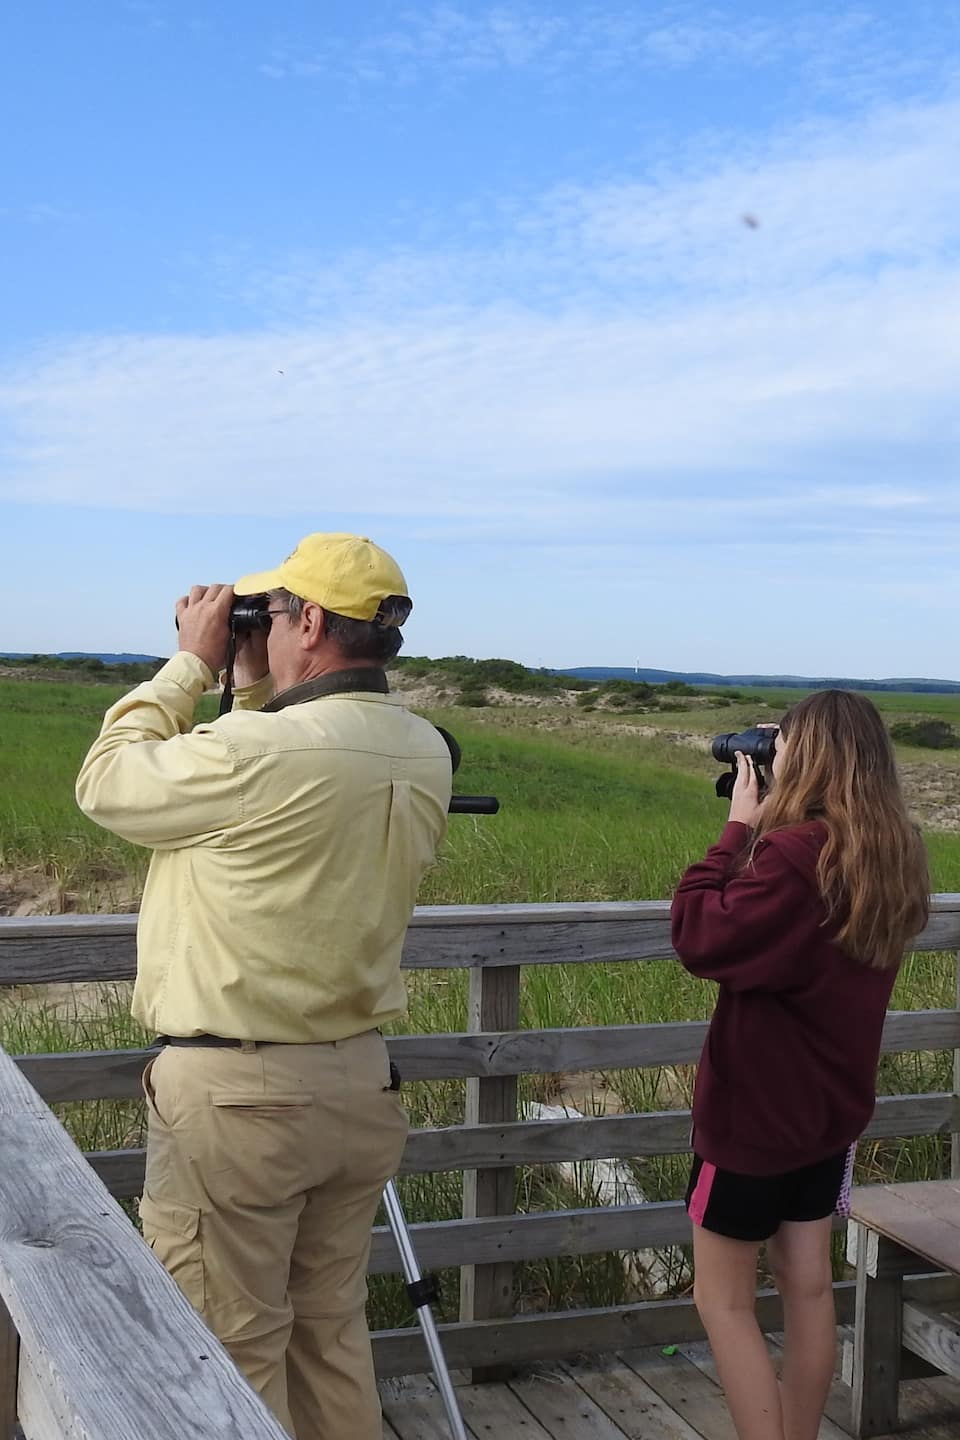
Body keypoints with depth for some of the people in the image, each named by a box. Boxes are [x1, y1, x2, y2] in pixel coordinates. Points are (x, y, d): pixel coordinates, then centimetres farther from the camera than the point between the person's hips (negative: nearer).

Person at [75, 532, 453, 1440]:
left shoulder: (257, 750, -23)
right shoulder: (423, 754, 1)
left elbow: (106, 783, -6)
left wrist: (194, 664, 0)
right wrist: (254, 687, 10)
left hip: (232, 1092, -7)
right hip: (357, 1081, 7)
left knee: (231, 1353, 8)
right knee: (332, 1331, 20)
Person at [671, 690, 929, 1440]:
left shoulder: (797, 853, -25)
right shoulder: (892, 855, 1)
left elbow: (700, 939, -21)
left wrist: (740, 828, -16)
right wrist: (761, 832, 0)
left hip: (755, 1106, -8)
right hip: (830, 1105, 8)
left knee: (723, 1300, 5)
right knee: (809, 1286, 16)